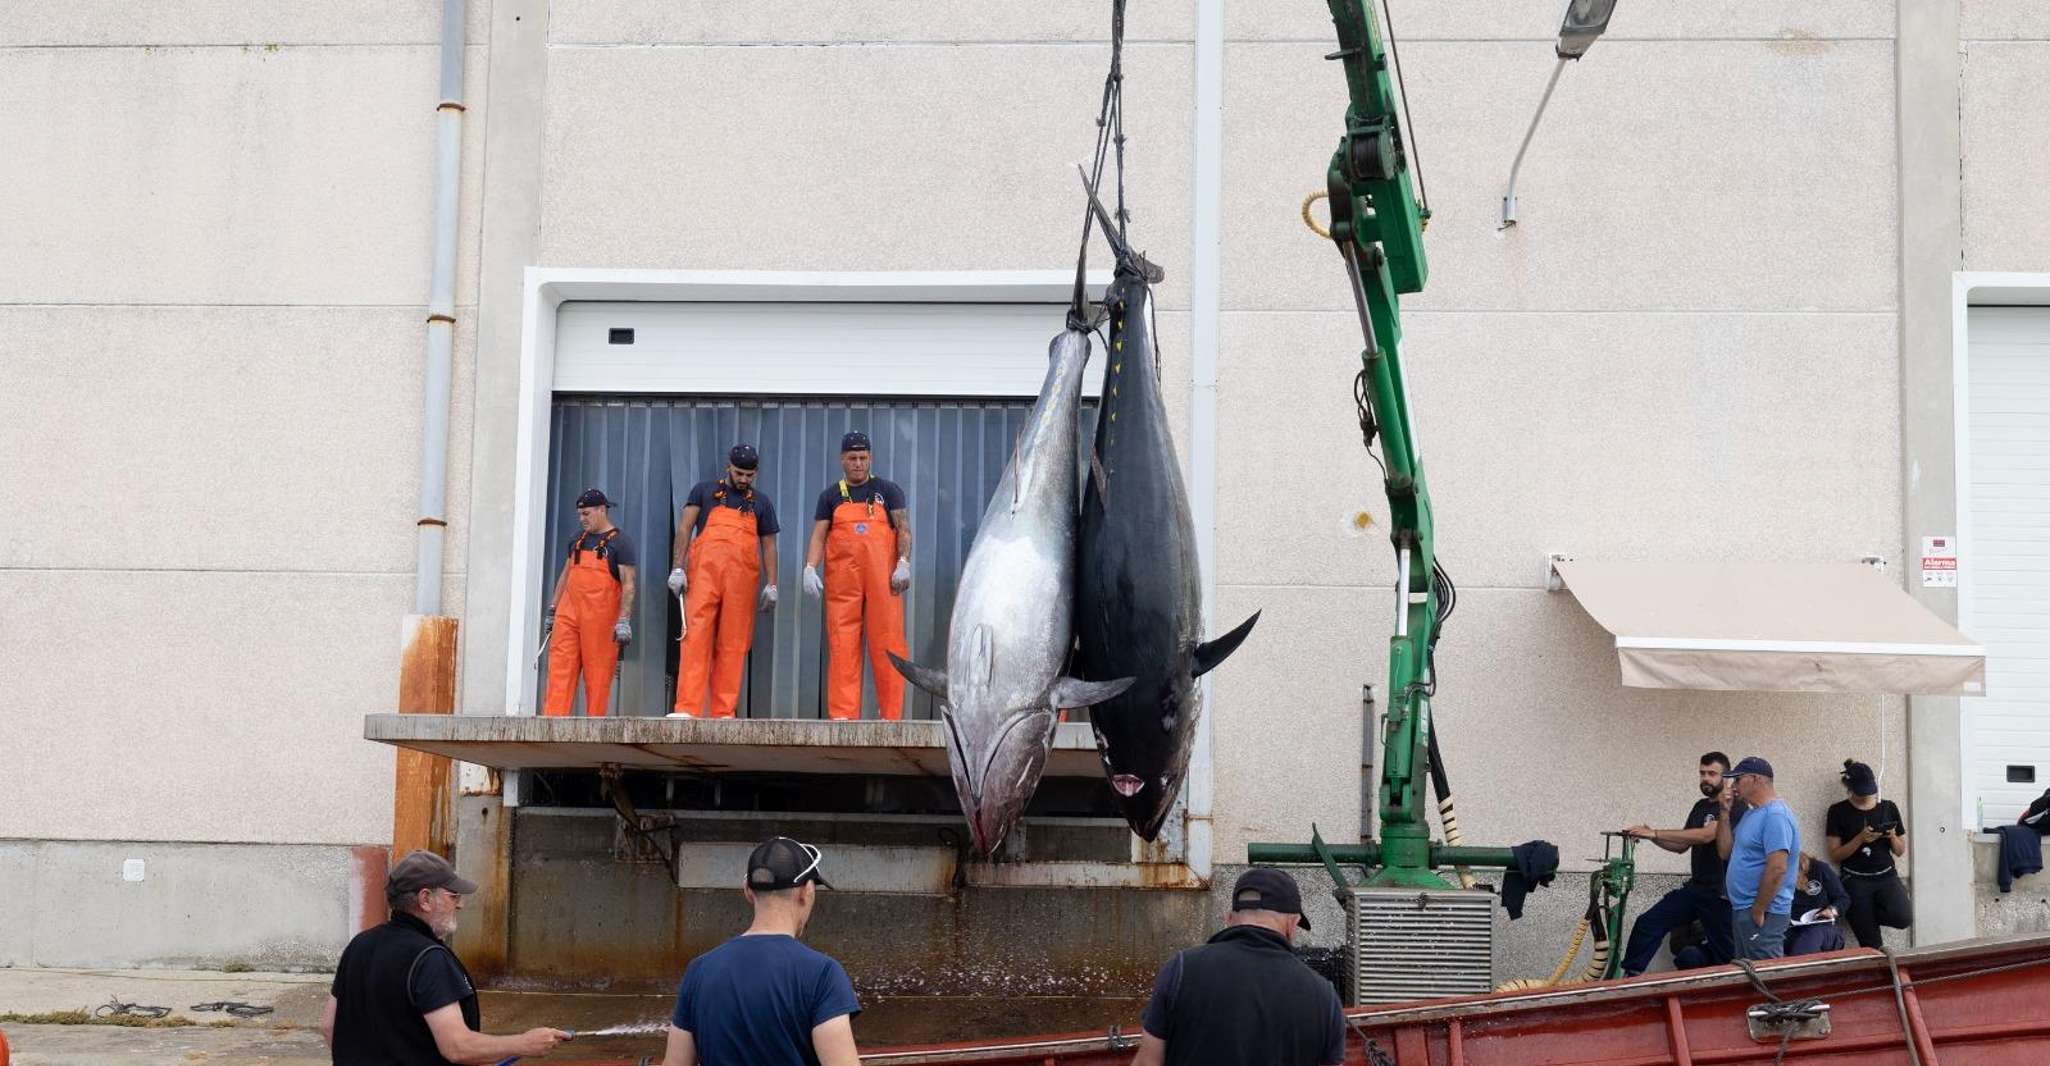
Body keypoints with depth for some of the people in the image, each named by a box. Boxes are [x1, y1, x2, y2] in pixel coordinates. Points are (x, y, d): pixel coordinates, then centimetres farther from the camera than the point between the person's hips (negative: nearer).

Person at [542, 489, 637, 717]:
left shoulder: (620, 543, -1)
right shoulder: (578, 539, 18)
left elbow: (628, 585, -7)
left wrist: (624, 621, -16)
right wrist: (552, 610, 18)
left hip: (599, 618, -5)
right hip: (568, 613, 5)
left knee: (597, 672, -3)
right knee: (560, 666, -4)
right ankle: (553, 718, -8)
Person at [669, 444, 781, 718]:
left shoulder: (761, 502, 18)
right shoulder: (704, 491, 12)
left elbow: (768, 545, 16)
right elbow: (684, 528, 5)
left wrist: (771, 585, 7)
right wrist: (678, 568, -6)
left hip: (741, 581, 2)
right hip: (704, 574, -2)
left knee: (733, 645, -1)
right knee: (695, 638, -11)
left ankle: (724, 713, 1)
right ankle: (687, 708, -15)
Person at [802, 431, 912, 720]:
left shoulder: (888, 491, 12)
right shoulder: (831, 496, 15)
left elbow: (904, 529, 4)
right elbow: (818, 536, 8)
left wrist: (904, 563, -12)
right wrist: (810, 568, -8)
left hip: (882, 578, -1)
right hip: (842, 579, 1)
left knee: (887, 643, -5)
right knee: (842, 645, -3)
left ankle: (891, 715, -2)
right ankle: (843, 714, -3)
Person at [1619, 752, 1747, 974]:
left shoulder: (1735, 807, -12)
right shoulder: (1701, 806, 15)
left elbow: (1705, 835, -26)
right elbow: (1682, 845, 18)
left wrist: (1655, 833, -29)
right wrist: (1653, 838, -3)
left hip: (1721, 893, -7)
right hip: (1695, 888, 7)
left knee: (1723, 955, 1)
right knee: (1647, 923, -5)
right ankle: (1630, 977, -4)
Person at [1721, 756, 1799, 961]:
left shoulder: (1775, 815, -18)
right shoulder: (1752, 814, 15)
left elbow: (1777, 869, -24)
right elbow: (1726, 851, 13)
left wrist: (1758, 911, -21)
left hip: (1762, 913, -10)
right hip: (1742, 909, 10)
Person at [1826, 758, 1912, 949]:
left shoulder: (1888, 808, 9)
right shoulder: (1838, 812, 0)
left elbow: (1901, 851, 14)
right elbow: (1835, 855, -3)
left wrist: (1892, 837, -7)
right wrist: (1860, 839, -16)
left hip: (1886, 876, 3)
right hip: (1856, 880, -3)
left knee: (1903, 918, -24)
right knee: (1870, 943, -7)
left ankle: (1867, 915, 6)